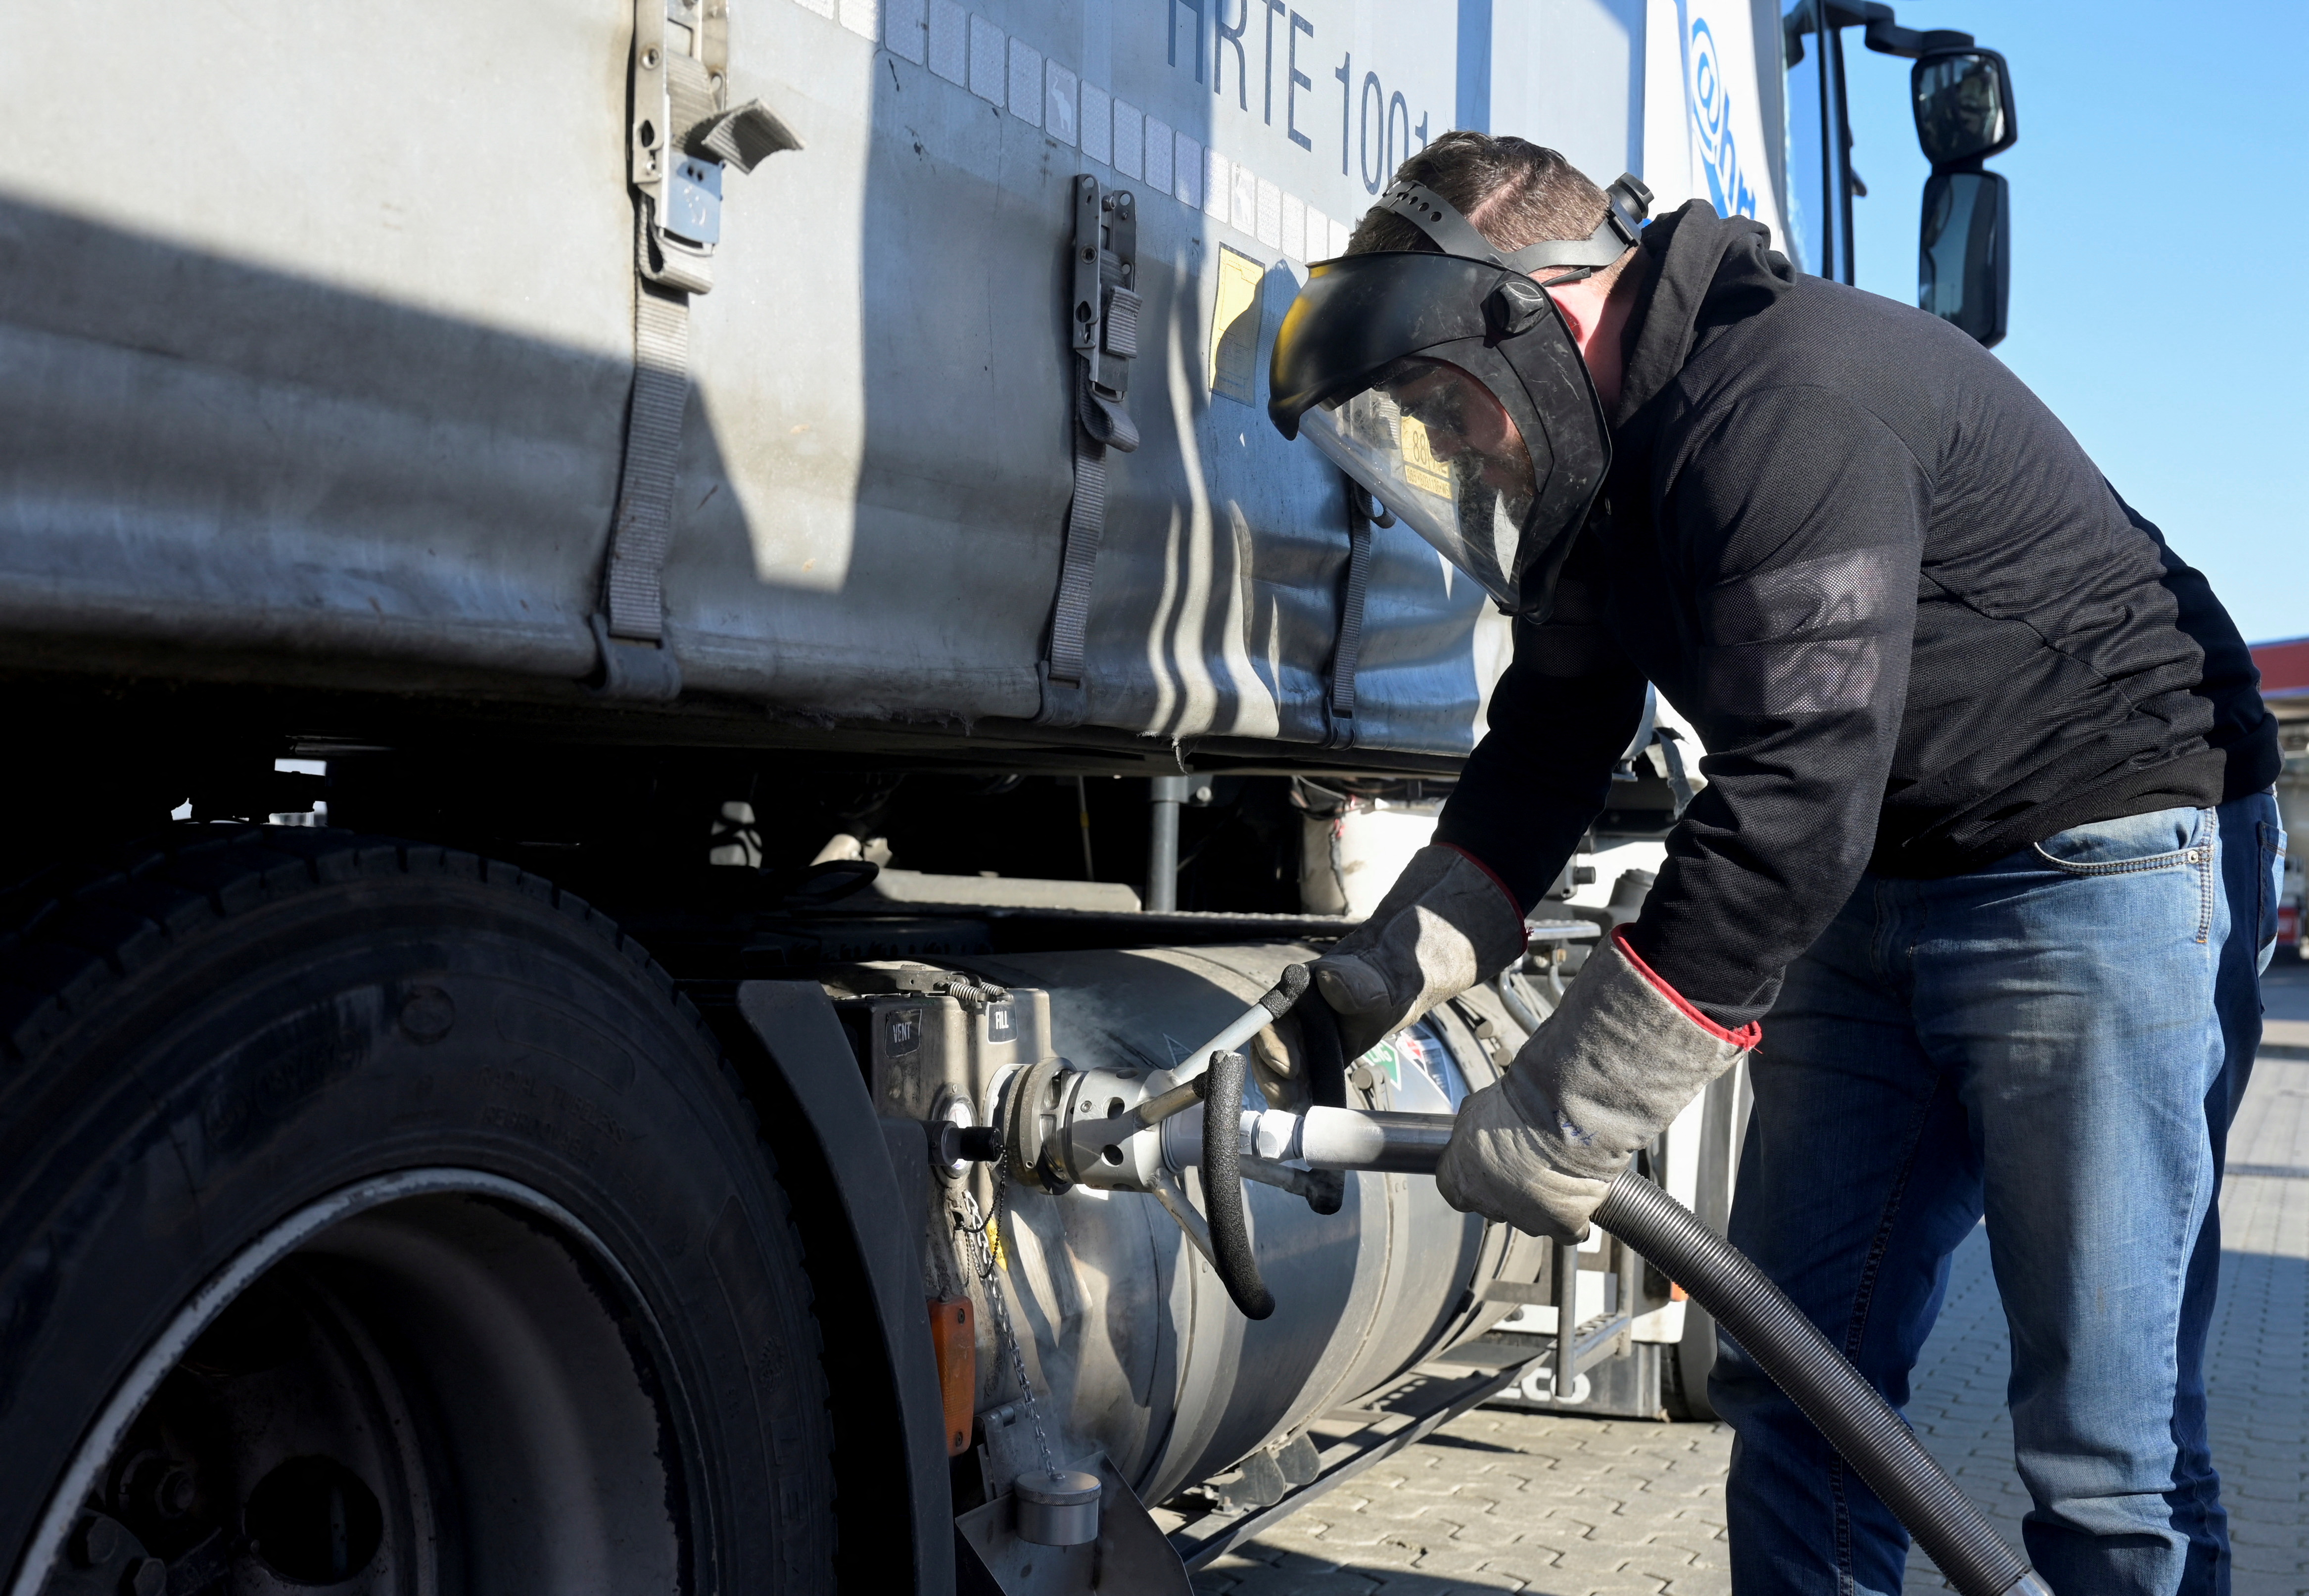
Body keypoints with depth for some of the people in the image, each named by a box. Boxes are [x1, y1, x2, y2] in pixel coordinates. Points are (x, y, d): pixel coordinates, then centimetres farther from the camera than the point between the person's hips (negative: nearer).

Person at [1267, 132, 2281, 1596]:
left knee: (2106, 1450, -6)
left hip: (2107, 868, -9)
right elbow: (1554, 734, 13)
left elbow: (1790, 813, -29)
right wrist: (1390, 970, 3)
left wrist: (1560, 1121, -23)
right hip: (1878, 888, 9)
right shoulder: (1615, 448, 6)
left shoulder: (1783, 409, -25)